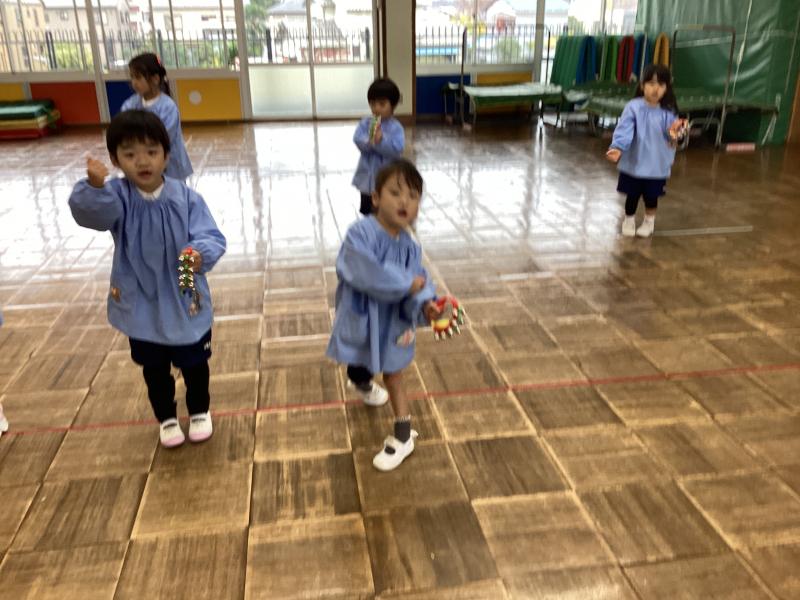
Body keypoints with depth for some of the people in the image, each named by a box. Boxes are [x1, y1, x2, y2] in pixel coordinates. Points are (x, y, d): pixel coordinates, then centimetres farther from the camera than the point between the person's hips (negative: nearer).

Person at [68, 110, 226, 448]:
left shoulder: (185, 198, -13)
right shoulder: (116, 196, -13)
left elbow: (212, 238, -19)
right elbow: (89, 212, -35)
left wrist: (201, 254, -43)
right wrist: (94, 186, -57)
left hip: (186, 305, 0)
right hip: (141, 307, 1)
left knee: (194, 365, 19)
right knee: (155, 370, 20)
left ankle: (199, 411, 46)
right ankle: (167, 419, 44)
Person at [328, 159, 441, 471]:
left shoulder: (409, 246, -9)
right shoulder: (360, 233, -26)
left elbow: (418, 284, -11)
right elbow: (365, 274, -37)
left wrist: (424, 304, -34)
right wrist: (408, 283, -29)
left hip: (392, 321, 2)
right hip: (361, 318, -1)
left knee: (394, 375, 12)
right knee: (357, 363, 27)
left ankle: (403, 436, 22)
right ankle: (363, 384, 63)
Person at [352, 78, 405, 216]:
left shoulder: (396, 127, -8)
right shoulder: (365, 123, 1)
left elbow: (397, 149, -21)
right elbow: (358, 140, -14)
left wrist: (381, 140, -33)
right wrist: (370, 141, -32)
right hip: (367, 178, 3)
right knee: (368, 213, 17)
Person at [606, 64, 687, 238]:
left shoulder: (669, 112, -4)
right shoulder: (633, 107, -12)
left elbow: (671, 140, 0)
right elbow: (624, 130, -22)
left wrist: (674, 133, -23)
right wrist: (617, 148, -38)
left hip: (656, 166, 2)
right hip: (633, 164, -2)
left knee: (651, 196, 15)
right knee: (632, 195, 13)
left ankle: (649, 221, 40)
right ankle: (629, 220, 38)